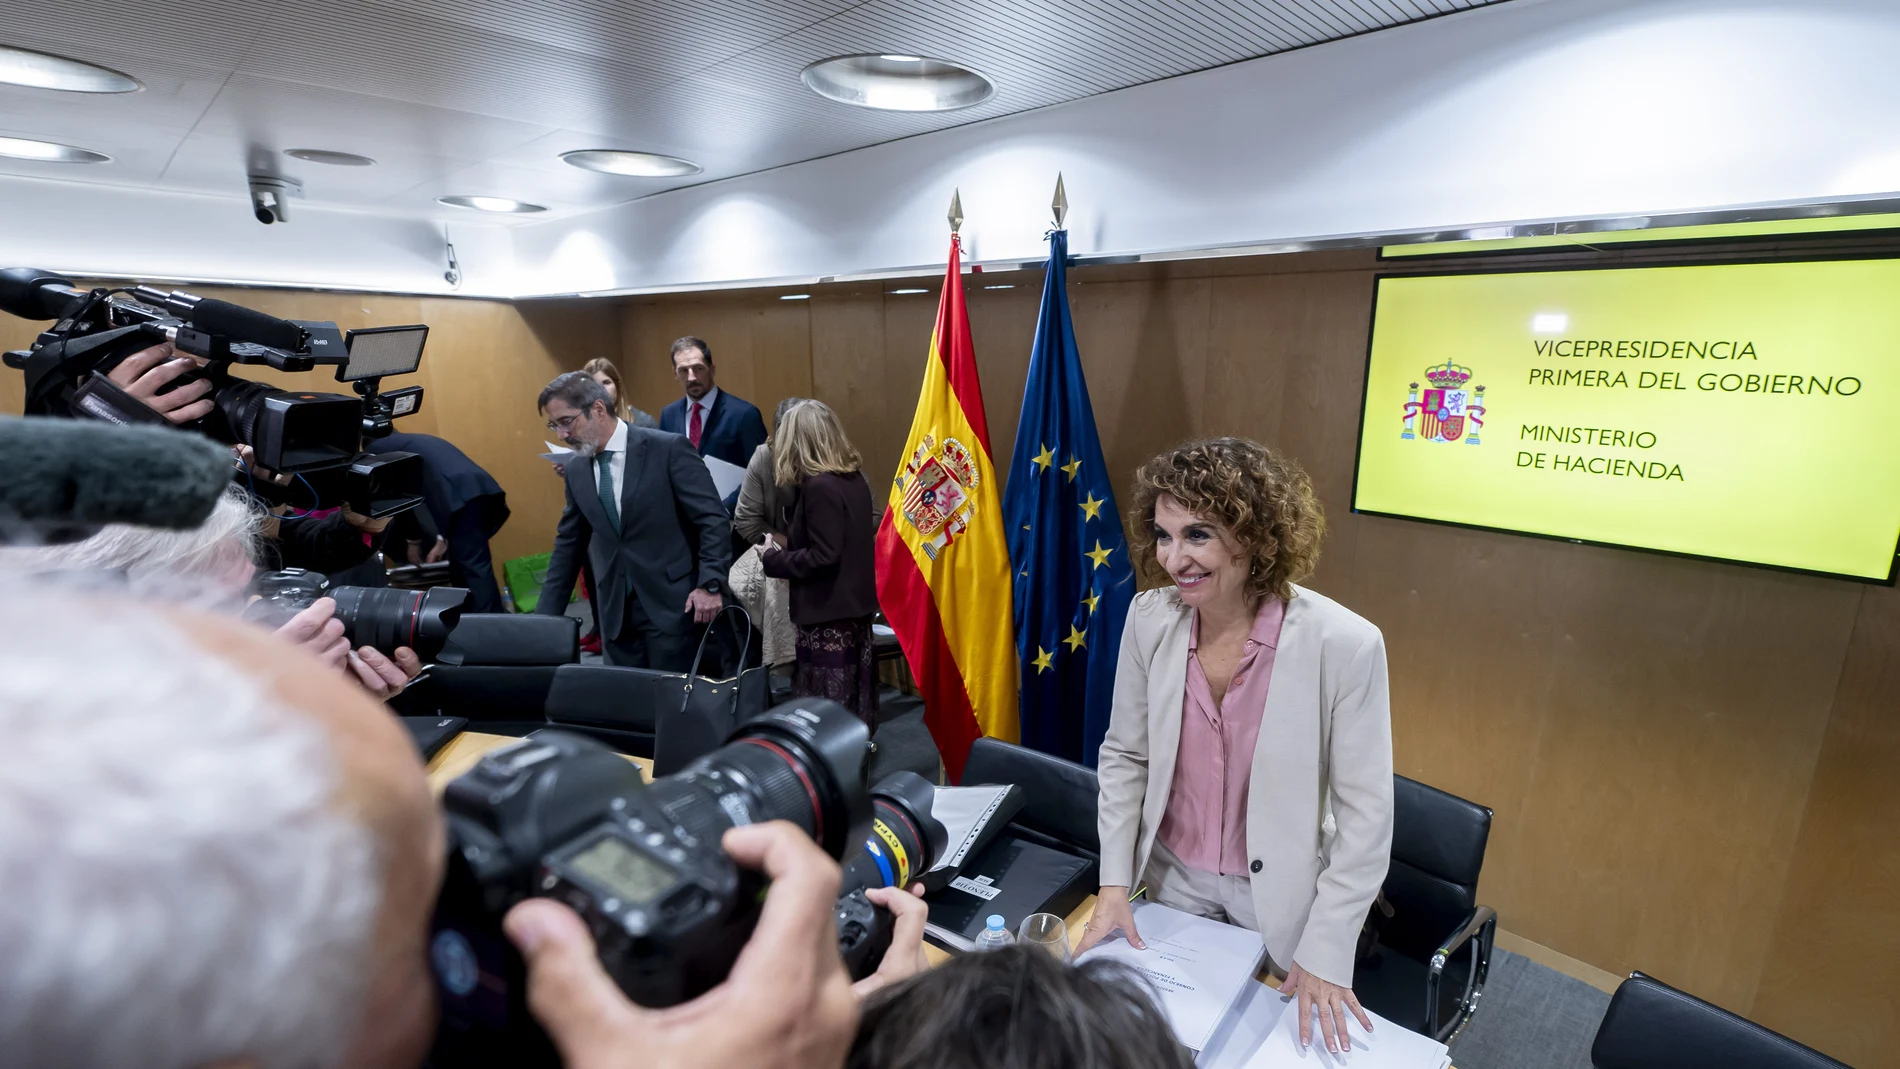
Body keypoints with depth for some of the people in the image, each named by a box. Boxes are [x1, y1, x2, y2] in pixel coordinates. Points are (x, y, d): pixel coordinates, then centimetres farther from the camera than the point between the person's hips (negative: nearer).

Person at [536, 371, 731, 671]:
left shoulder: (669, 449, -10)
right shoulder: (576, 470, 9)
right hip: (615, 613, 5)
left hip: (671, 605, -5)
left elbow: (714, 520, -11)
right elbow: (568, 545, 15)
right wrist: (546, 616, 13)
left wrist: (710, 585, -18)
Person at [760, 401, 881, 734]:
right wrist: (790, 545, 13)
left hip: (828, 610, -9)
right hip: (855, 603, 9)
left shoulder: (819, 486, -20)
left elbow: (823, 557, -22)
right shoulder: (855, 478, 6)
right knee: (853, 691, 18)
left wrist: (774, 560, -8)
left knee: (825, 703, 2)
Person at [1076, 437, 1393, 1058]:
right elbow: (1125, 756, -3)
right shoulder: (1149, 619, -15)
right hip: (1174, 876, 3)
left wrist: (1326, 950, -12)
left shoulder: (1345, 645, -25)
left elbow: (1365, 814, -15)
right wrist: (1115, 880, -5)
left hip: (1282, 890, -2)